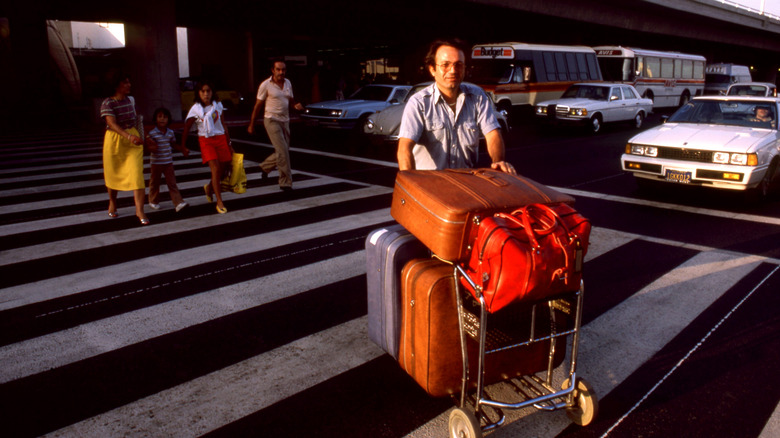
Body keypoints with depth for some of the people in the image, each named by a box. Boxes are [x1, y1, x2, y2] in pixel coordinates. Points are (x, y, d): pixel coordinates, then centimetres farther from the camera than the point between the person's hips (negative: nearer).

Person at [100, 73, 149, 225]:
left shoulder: (131, 99, 5)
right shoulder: (108, 103, -12)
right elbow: (111, 123, -25)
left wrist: (138, 135, 18)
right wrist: (128, 136, -39)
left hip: (133, 139, 3)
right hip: (114, 140, -3)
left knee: (137, 173, -9)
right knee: (113, 173, 11)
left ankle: (139, 210, -10)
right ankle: (112, 202, 37)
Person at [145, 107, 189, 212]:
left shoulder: (170, 133, 4)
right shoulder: (152, 134, -10)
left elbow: (173, 144, 18)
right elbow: (149, 146, -11)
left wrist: (183, 149, 11)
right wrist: (151, 146, -32)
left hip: (168, 162, 3)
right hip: (156, 162, -3)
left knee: (172, 182, -2)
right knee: (155, 182, 12)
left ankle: (178, 202, -7)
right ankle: (154, 201, 29)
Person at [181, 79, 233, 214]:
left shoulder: (218, 105, 5)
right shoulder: (195, 109, -5)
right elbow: (186, 128, 2)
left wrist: (229, 144, 13)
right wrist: (183, 146, 4)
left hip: (220, 138, 4)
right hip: (206, 140, -4)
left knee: (224, 169, 2)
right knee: (215, 168, -16)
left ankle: (209, 187, 35)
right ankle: (219, 202, -8)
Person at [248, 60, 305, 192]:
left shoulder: (288, 83, 9)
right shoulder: (266, 85, -7)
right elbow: (258, 105, -3)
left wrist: (296, 105, -4)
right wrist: (251, 124, 0)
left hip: (285, 121, 6)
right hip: (272, 120, -6)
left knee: (283, 151, 10)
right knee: (282, 151, -14)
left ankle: (265, 167, 36)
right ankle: (285, 182, -6)